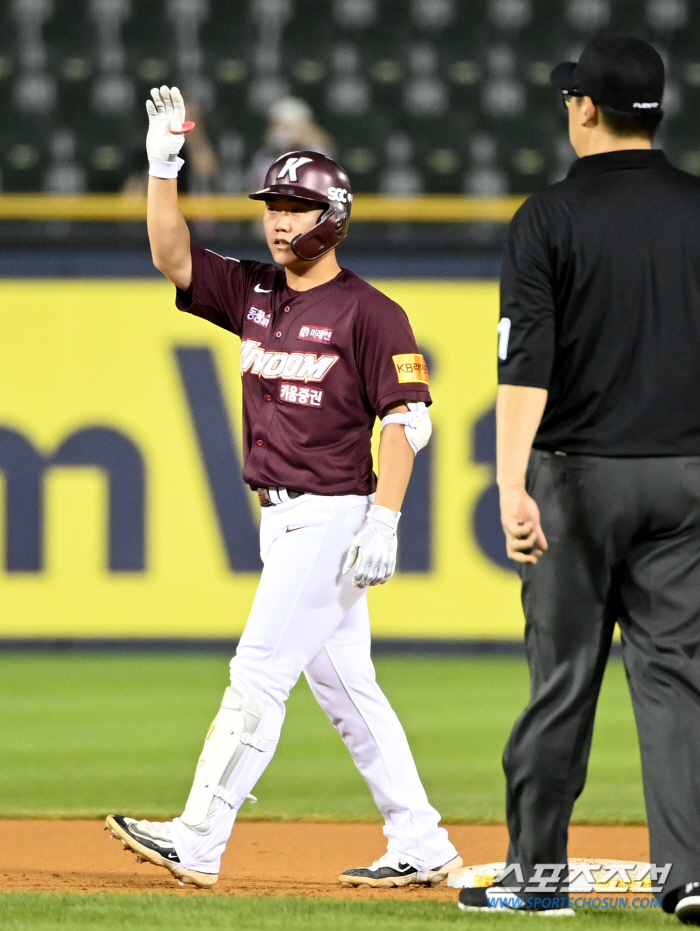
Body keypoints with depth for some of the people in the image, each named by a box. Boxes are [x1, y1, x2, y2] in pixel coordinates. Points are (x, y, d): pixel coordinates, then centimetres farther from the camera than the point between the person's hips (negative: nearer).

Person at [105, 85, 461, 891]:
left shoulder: (368, 313, -10)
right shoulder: (253, 293, 11)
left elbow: (407, 418, -13)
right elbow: (172, 256, 5)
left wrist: (383, 520, -20)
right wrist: (163, 166, -7)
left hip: (332, 517, -8)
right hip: (282, 518, 8)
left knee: (259, 674, -10)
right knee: (342, 684, 9)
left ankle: (197, 844, -10)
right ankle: (420, 847, 13)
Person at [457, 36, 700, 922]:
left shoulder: (550, 217, -6)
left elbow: (526, 362, -15)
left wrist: (513, 486, -21)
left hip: (578, 474, -2)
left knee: (563, 674, 5)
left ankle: (538, 871, 13)